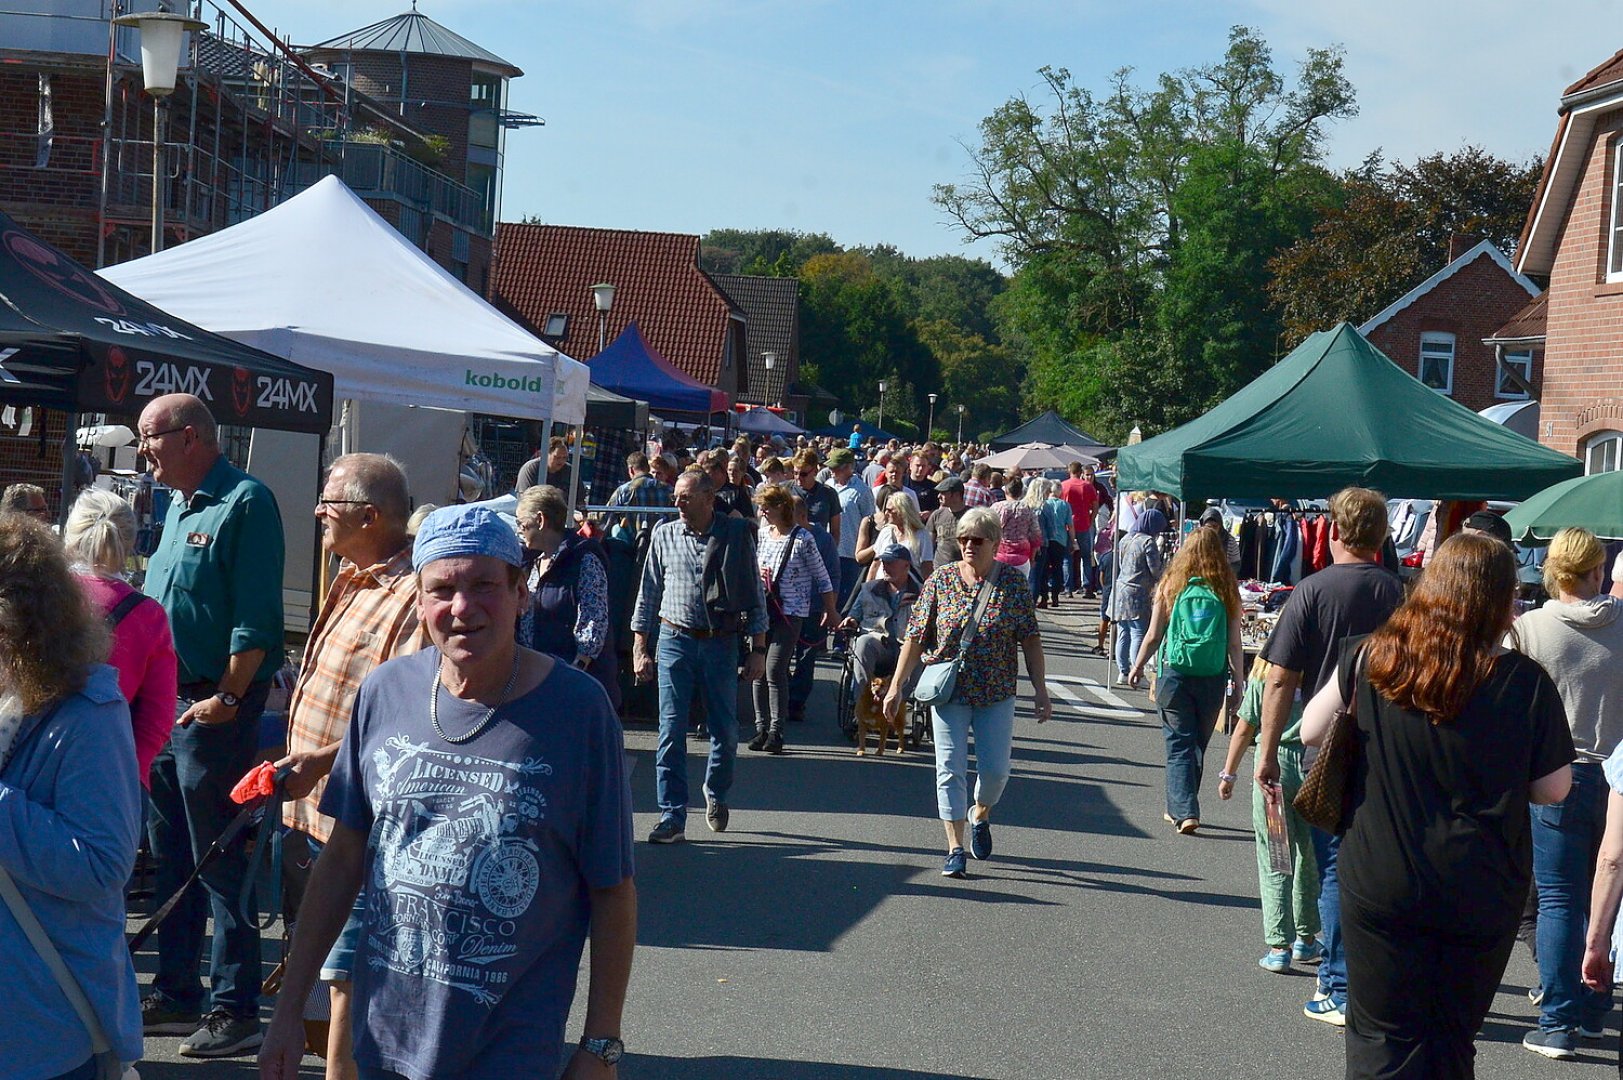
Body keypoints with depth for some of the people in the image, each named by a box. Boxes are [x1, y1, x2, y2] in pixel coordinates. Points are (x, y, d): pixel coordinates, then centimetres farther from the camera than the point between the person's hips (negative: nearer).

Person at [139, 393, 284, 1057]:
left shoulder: (245, 502, -12)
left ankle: (235, 1008, 4)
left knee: (221, 862, -4)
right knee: (169, 855, 15)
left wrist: (227, 697, -20)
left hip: (214, 709, -9)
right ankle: (175, 996, 26)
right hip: (166, 704, 9)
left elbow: (256, 617, -18)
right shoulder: (178, 506, 16)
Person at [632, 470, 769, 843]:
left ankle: (716, 793, 35)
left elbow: (755, 594, 4)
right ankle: (672, 817, 2)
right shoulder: (664, 535, 3)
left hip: (721, 644, 0)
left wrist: (758, 649, 2)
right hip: (674, 642, 0)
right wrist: (640, 648, 5)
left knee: (725, 732, 8)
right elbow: (648, 594, 9)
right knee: (671, 733, -3)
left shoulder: (737, 534, 0)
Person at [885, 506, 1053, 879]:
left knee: (996, 769, 3)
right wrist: (896, 686, -2)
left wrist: (1040, 690, -3)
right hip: (948, 691, 0)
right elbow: (915, 637, 0)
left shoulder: (1013, 583, -2)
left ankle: (980, 815, 35)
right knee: (951, 768, -2)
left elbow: (1030, 640, 1)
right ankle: (955, 849, 4)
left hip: (996, 694, 0)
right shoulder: (940, 579, -2)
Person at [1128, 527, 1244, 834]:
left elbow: (1153, 636, 2)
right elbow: (1234, 644, -1)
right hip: (1213, 678, 2)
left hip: (1174, 674, -1)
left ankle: (1185, 811, -10)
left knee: (1179, 744, 2)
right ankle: (1179, 808, 27)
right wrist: (1238, 682, 6)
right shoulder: (1227, 590, -2)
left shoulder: (1171, 585, -3)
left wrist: (1138, 666, 17)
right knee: (1197, 745, 16)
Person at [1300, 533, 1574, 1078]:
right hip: (1483, 897, 0)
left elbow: (1311, 731, 3)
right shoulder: (1526, 681, -13)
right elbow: (1553, 789, -4)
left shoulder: (1370, 658, -8)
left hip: (1382, 885, 0)